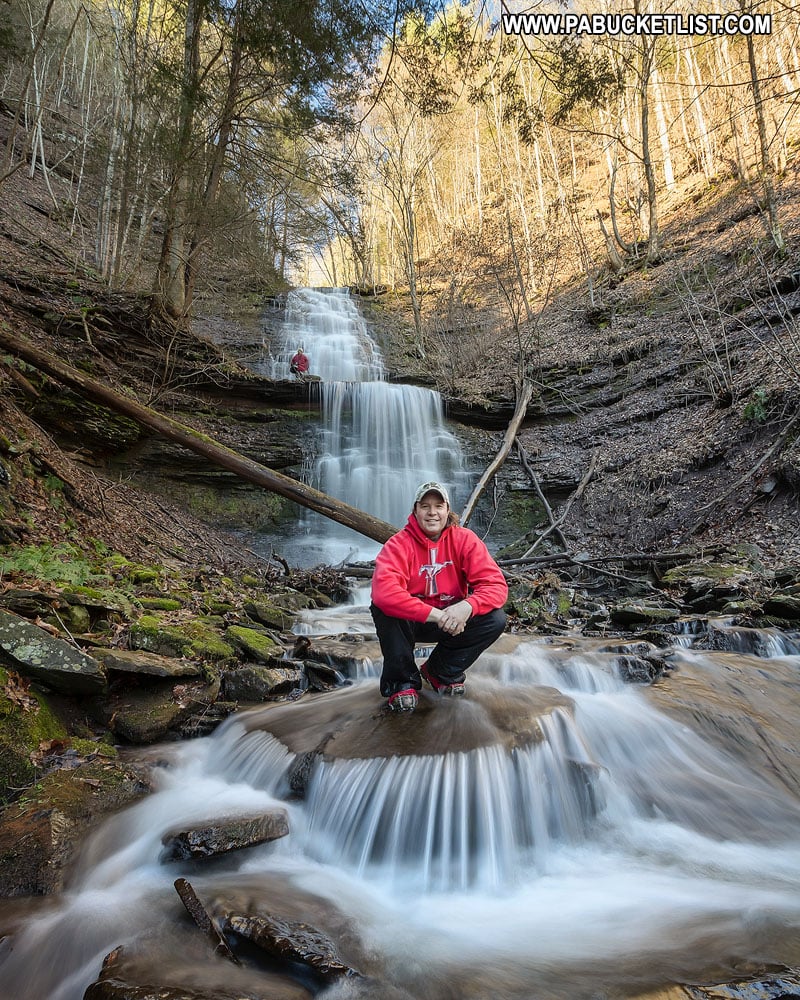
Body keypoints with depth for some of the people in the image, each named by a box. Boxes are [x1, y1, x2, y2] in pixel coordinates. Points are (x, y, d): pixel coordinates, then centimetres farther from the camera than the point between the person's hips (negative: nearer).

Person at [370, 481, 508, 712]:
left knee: (495, 618, -20)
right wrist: (434, 614, -41)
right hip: (409, 622, -2)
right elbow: (383, 591, -36)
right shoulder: (399, 544, -18)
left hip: (452, 621, 3)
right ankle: (403, 681, -7)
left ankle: (441, 672, 3)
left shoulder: (464, 539, -11)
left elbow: (496, 585, -18)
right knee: (383, 607, -32)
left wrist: (467, 606, -39)